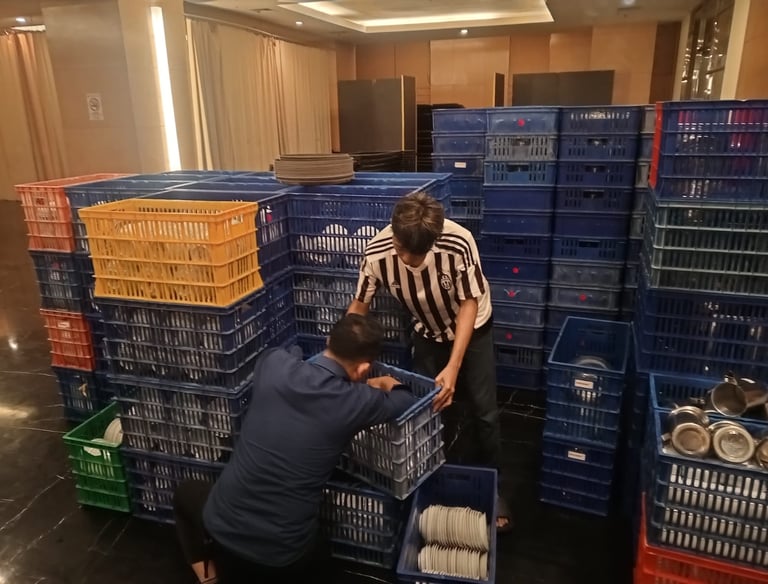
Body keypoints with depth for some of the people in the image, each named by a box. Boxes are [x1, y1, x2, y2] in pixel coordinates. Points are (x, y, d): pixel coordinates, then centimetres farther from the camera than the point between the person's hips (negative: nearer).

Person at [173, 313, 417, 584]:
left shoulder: (274, 362, -9)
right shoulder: (355, 401, -18)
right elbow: (407, 403, 2)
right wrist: (388, 383, 22)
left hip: (222, 527, 1)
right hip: (284, 556, -1)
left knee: (187, 492, 35)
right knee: (314, 557, 36)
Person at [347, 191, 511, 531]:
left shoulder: (458, 244, -37)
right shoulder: (377, 253, -30)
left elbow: (469, 304, -26)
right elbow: (360, 305, -13)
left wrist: (454, 367, -34)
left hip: (472, 327, -2)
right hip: (428, 333, 2)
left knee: (484, 413, -1)